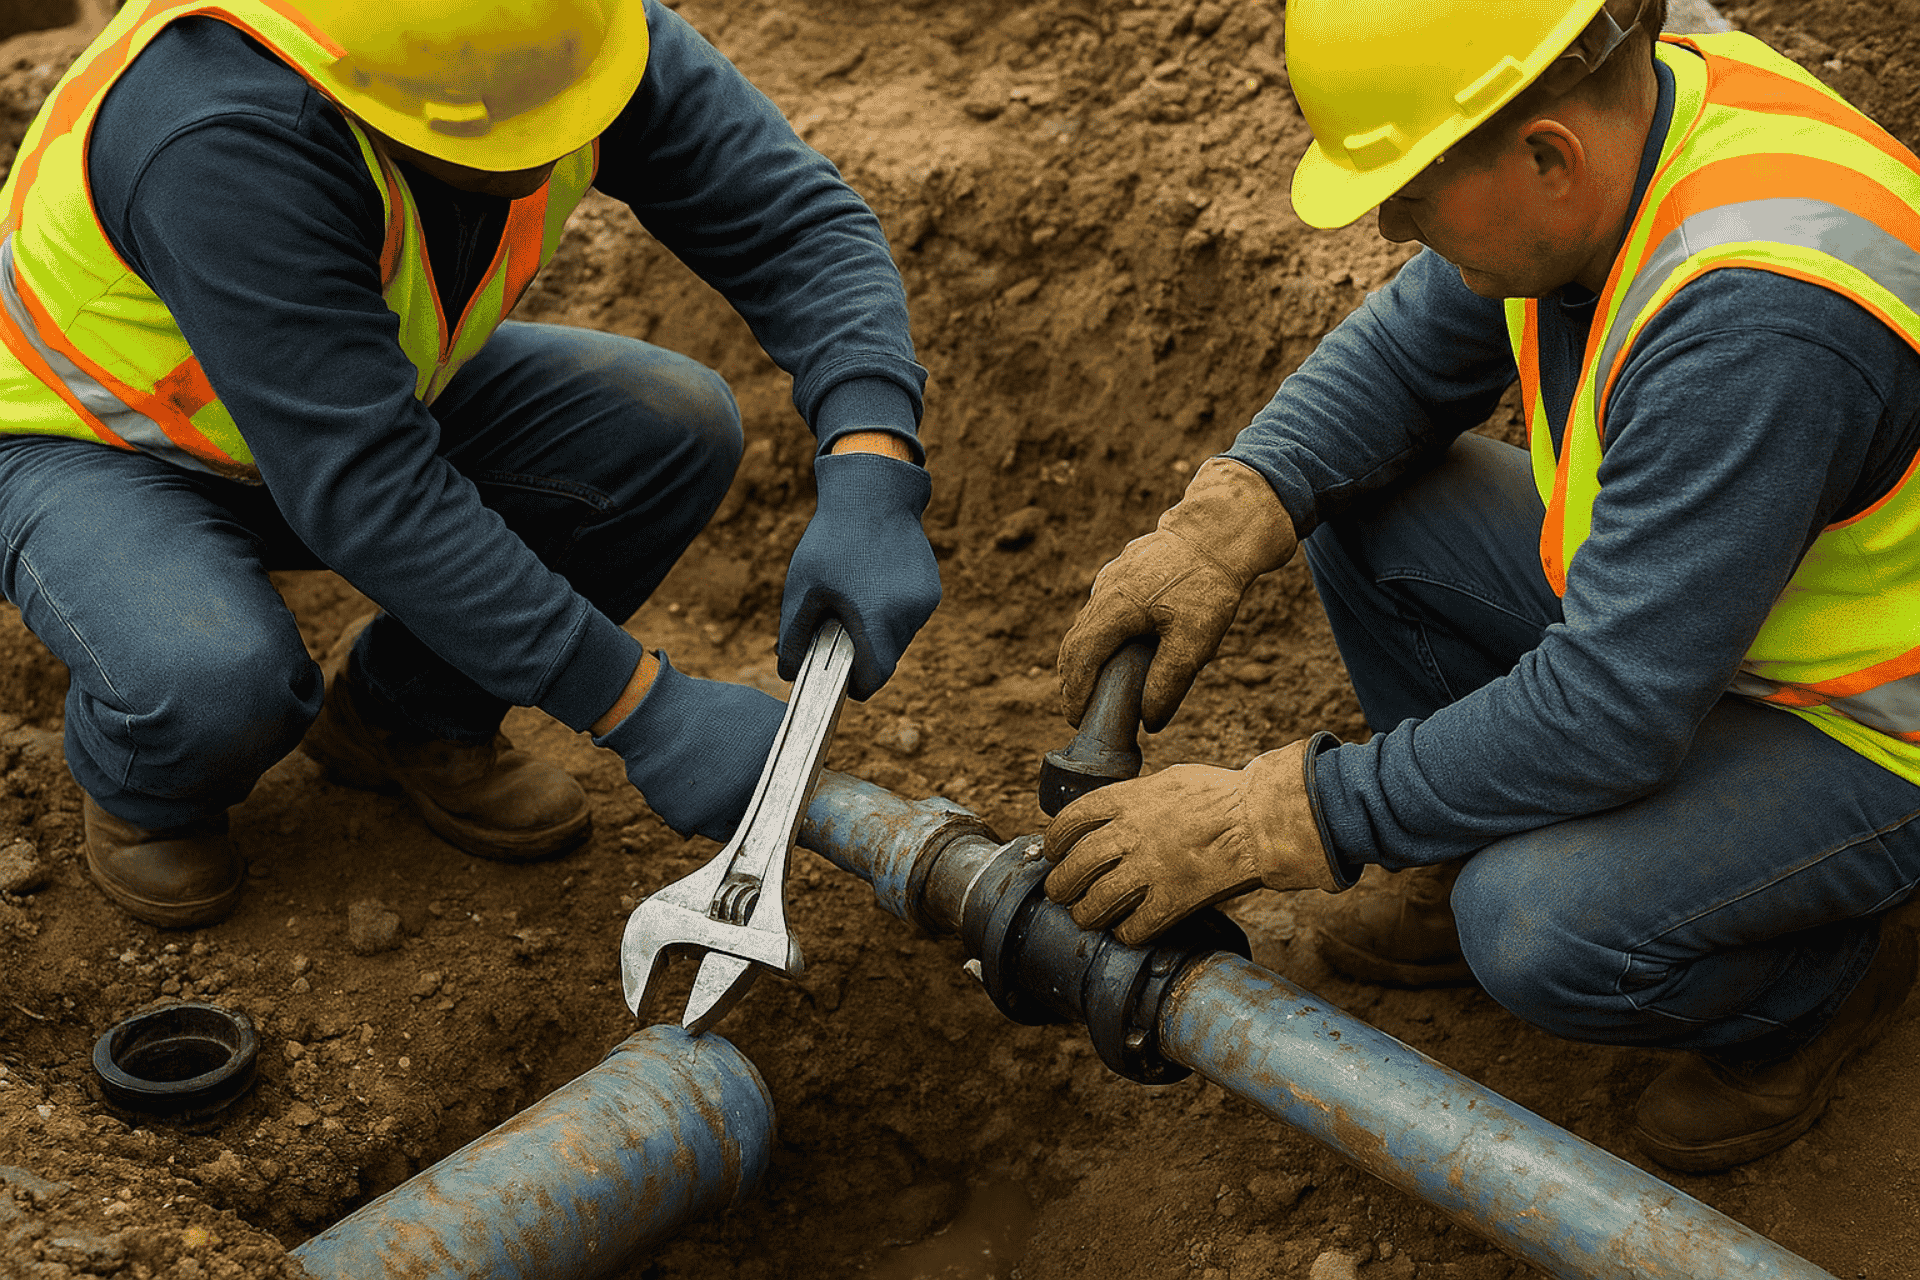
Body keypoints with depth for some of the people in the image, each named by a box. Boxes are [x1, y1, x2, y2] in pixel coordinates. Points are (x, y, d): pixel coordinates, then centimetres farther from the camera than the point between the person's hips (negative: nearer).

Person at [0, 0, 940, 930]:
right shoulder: (223, 139, -39)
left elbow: (800, 219, -21)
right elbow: (368, 490, -40)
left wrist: (871, 479, -38)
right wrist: (641, 711, -39)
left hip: (360, 397, 6)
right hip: (96, 448, -5)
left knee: (670, 429, -15)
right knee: (219, 684, -37)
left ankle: (408, 719, 6)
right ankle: (144, 786, 3)